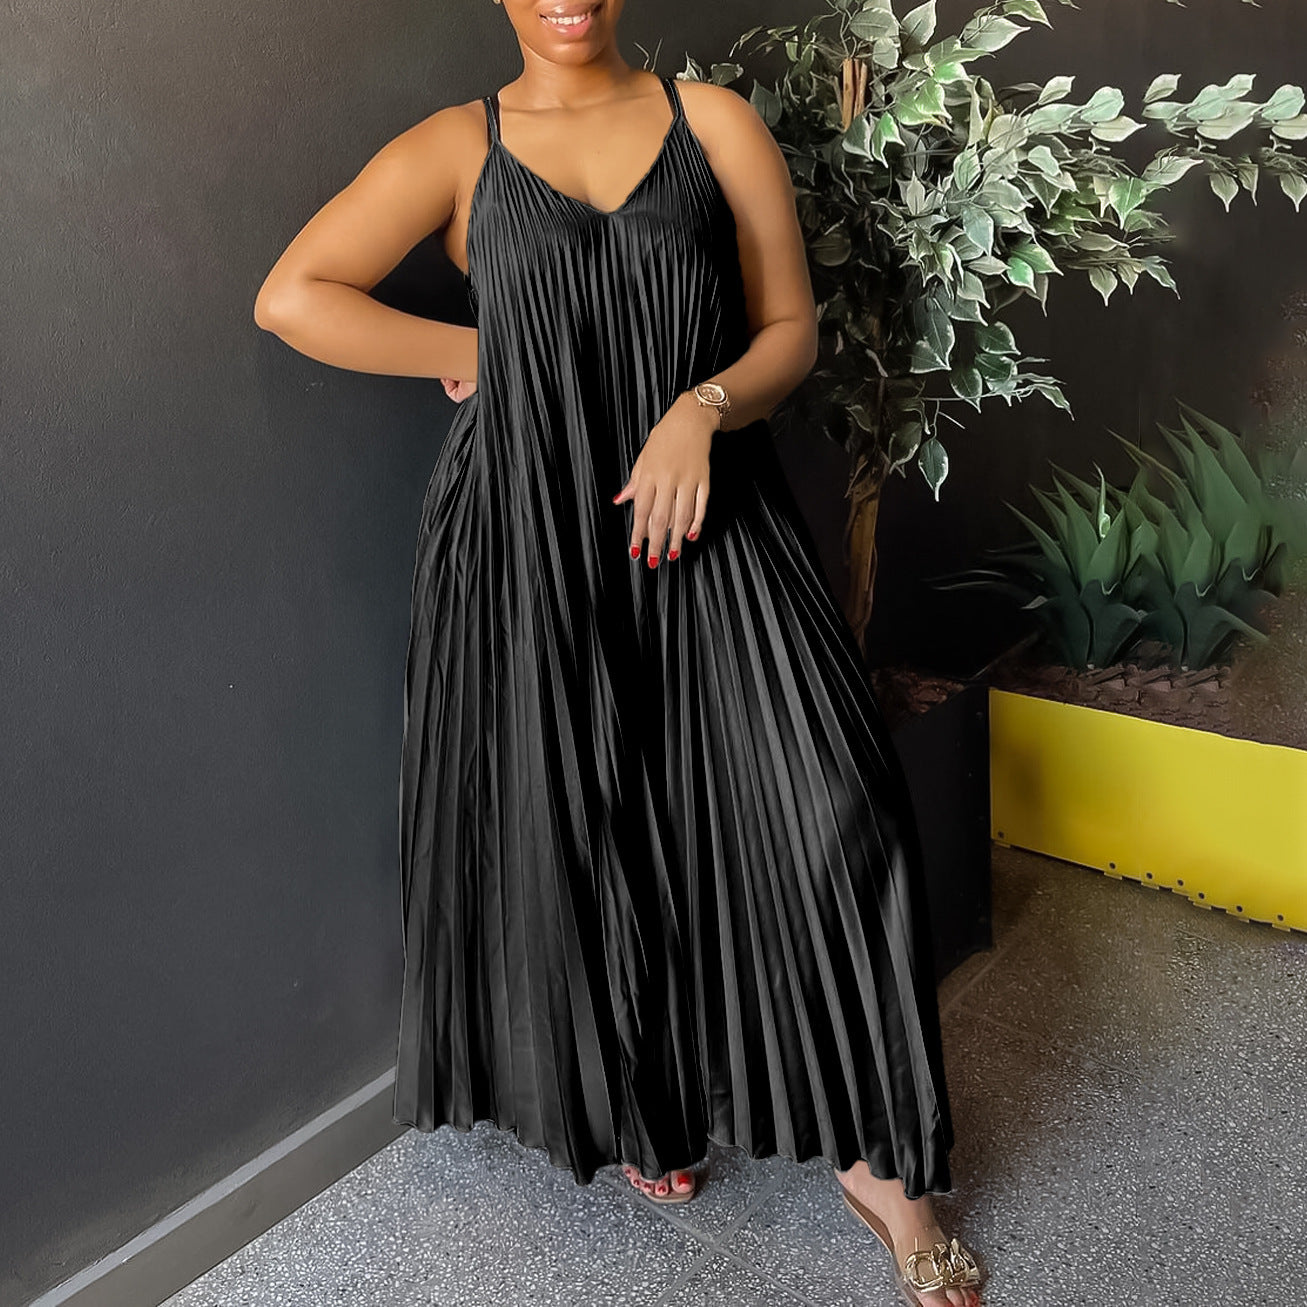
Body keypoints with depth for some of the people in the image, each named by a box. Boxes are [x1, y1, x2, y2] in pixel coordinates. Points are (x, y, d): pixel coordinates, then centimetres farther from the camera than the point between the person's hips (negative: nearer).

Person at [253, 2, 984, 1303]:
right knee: (577, 827, 7)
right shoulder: (456, 147, 8)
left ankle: (875, 1155, 7)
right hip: (528, 529, 0)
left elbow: (790, 327, 6)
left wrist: (702, 408, -13)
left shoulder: (715, 123, 10)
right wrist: (477, 353, -2)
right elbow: (291, 296, -1)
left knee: (818, 811, -10)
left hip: (705, 515, 1)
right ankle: (634, 1102, 32)